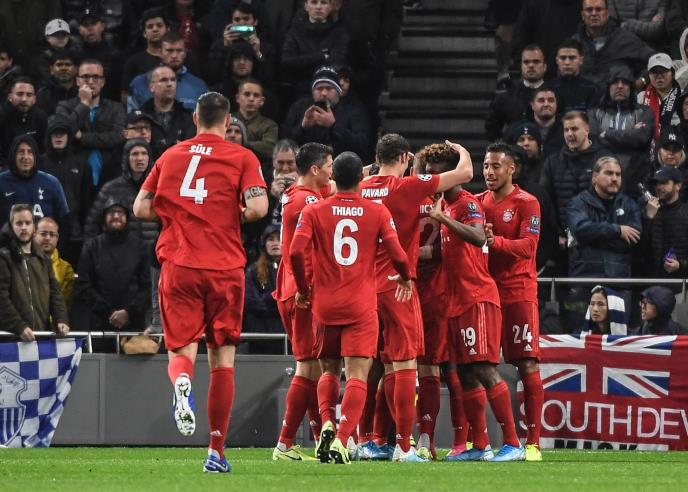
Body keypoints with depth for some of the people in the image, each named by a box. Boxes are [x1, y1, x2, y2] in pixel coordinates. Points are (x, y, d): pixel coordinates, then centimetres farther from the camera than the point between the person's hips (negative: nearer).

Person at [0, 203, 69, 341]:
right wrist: (19, 327, -21)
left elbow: (55, 294, 15)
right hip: (12, 337, -5)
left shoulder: (43, 260, 19)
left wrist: (61, 319, -3)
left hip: (43, 334, 6)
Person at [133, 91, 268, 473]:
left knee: (181, 349, 4)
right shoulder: (242, 158, 2)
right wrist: (235, 216, 9)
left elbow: (141, 209, 10)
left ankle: (182, 383, -35)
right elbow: (258, 207, -11)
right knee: (222, 358, 7)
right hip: (225, 269, -1)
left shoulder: (170, 156, 11)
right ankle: (216, 451, 5)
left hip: (178, 266, 1)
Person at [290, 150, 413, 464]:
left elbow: (296, 252, -10)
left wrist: (303, 288, 5)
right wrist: (405, 278, 17)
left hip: (325, 304, 2)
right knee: (357, 375, -4)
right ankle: (341, 440, -19)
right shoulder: (378, 212, 1)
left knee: (329, 370, 19)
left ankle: (327, 425, -4)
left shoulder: (314, 211, 1)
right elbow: (397, 255, -4)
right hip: (362, 305, -2)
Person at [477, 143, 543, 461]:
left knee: (528, 365, -8)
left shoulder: (527, 204, -3)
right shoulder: (478, 202, 13)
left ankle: (533, 442, -8)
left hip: (518, 293, -5)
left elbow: (528, 247, -14)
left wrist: (496, 241, -29)